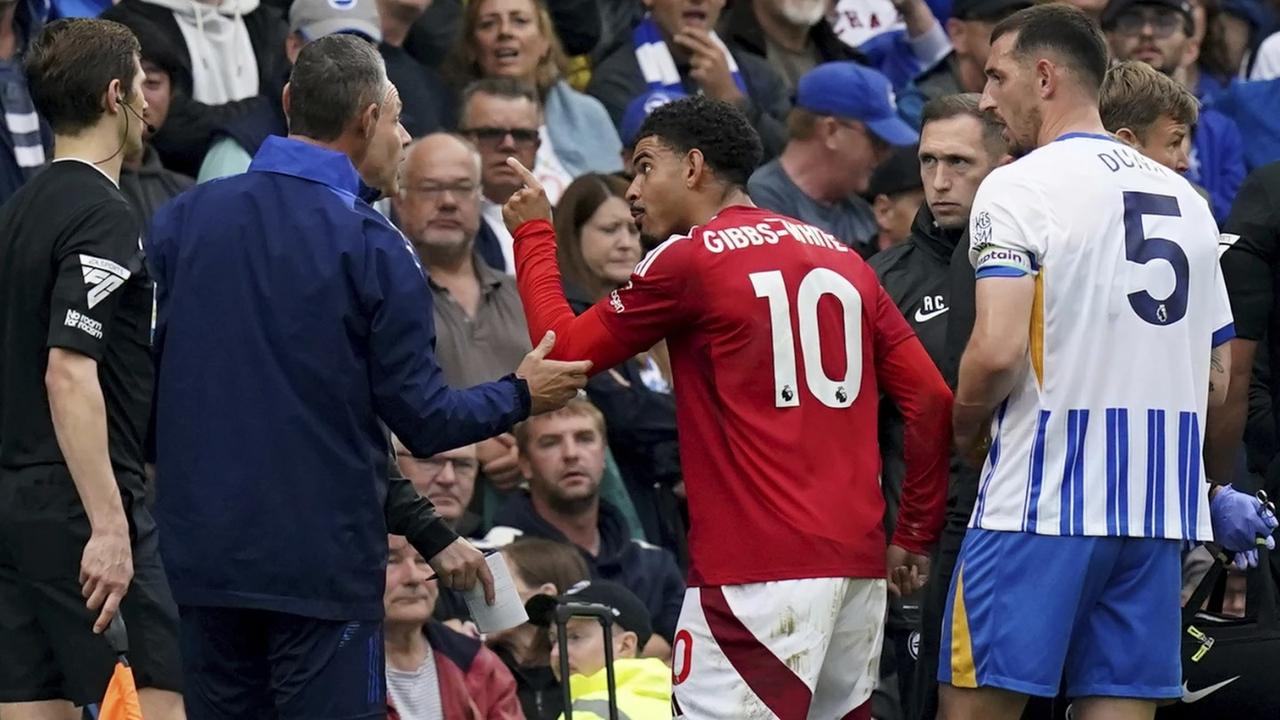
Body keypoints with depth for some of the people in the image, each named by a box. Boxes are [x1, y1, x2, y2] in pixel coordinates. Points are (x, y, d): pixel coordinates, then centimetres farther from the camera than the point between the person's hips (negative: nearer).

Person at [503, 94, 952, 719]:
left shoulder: (690, 259, -3)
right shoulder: (842, 257, 16)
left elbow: (566, 350, 5)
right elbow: (930, 400, 12)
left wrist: (532, 234, 19)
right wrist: (914, 537, 17)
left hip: (758, 568, -7)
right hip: (857, 562, 7)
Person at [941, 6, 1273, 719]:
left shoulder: (1018, 187, -6)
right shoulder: (1187, 198, 15)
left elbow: (998, 349, -17)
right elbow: (1218, 380, 19)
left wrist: (969, 431, 1)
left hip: (1041, 500, -6)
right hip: (1160, 511, 6)